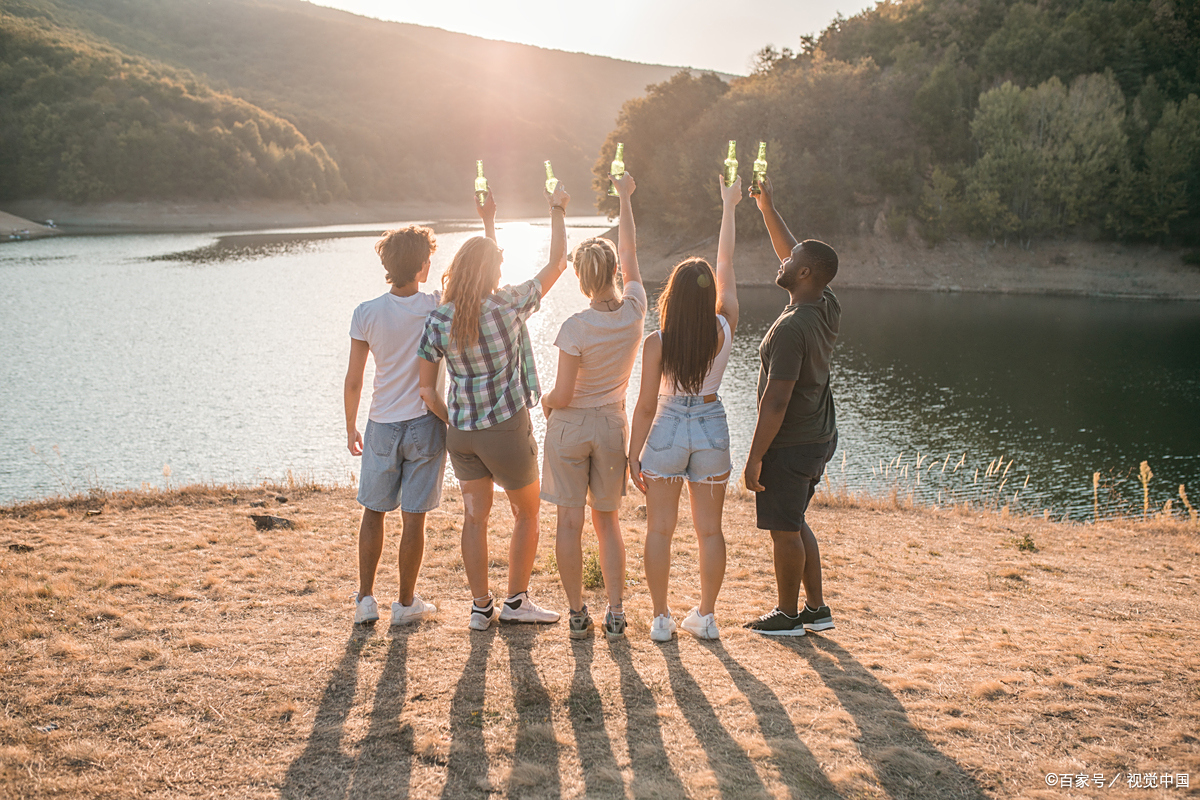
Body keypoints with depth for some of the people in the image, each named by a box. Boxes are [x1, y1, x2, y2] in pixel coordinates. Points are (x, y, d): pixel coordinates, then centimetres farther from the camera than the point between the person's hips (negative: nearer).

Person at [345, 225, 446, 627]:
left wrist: (350, 427, 11)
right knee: (414, 517, 6)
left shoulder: (366, 313, -7)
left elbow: (353, 380, -3)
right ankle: (406, 603, 17)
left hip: (382, 427, 1)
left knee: (373, 511, 15)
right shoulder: (438, 307, -10)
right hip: (425, 425, -1)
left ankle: (365, 599, 20)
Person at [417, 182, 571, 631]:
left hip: (461, 432, 4)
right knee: (527, 512, 15)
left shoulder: (437, 321, -5)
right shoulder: (508, 305, -15)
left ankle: (481, 607, 19)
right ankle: (516, 601, 20)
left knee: (475, 516, 13)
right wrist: (558, 211, 9)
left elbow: (426, 389, 1)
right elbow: (556, 263, -3)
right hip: (506, 429, -4)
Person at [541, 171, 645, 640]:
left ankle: (577, 614, 12)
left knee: (570, 522, 6)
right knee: (607, 520, 15)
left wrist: (546, 402, 7)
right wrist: (624, 198, 20)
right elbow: (629, 251, 8)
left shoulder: (576, 328, -19)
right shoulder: (634, 310, -8)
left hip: (570, 426, -4)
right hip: (612, 425, 4)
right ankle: (615, 613, 13)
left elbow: (561, 395, -17)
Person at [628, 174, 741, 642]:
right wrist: (728, 208, 14)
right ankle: (705, 616, 22)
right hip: (712, 430, 2)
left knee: (660, 529, 9)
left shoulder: (657, 343, -15)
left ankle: (661, 618, 15)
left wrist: (634, 454, -1)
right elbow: (726, 267, 3)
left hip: (667, 431, -2)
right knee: (709, 530, 13)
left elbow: (646, 405, -11)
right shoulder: (724, 329, -9)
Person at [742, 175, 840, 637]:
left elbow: (775, 402, -25)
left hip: (790, 444, -9)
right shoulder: (827, 308, 1)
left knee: (784, 530, 5)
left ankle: (788, 615, 19)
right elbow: (792, 256, 17)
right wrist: (767, 208, 18)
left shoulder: (792, 328, -24)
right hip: (819, 438, 9)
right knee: (795, 525, 20)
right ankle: (816, 608, 28)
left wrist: (755, 457, -18)